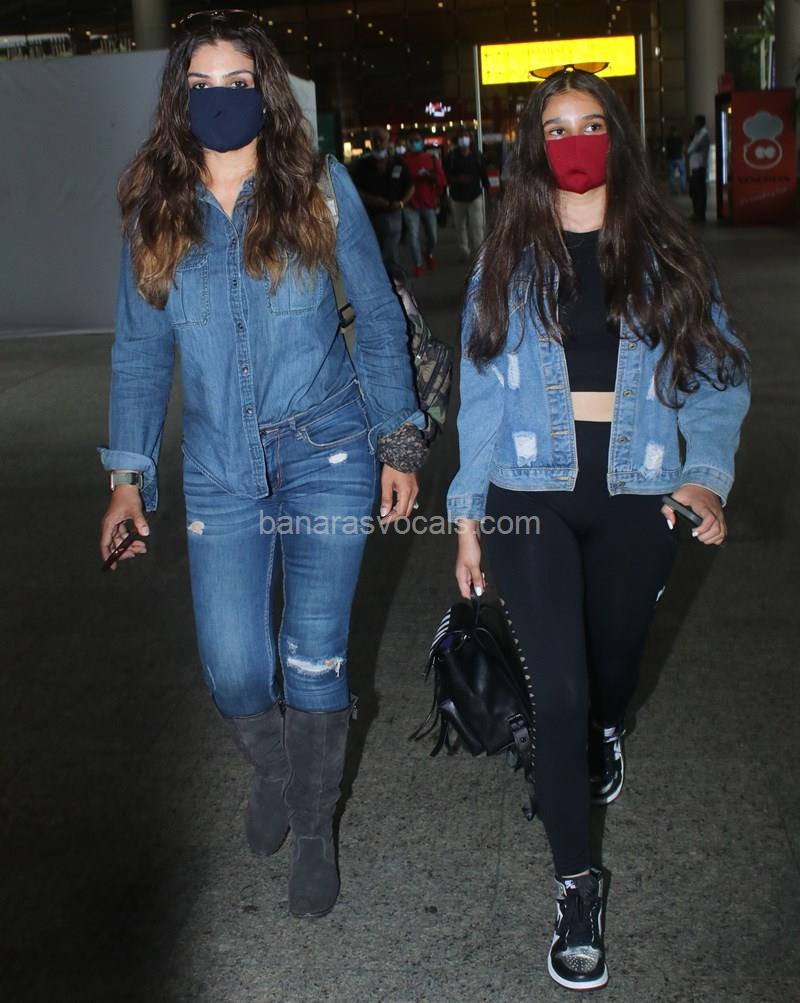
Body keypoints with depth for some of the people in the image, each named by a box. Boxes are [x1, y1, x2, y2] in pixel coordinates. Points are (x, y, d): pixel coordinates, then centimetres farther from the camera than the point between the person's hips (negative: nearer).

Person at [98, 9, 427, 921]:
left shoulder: (319, 187, -2)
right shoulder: (154, 208, 4)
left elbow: (378, 315, 4)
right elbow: (139, 350, 8)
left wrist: (399, 440, 0)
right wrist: (127, 476, 3)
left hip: (327, 455, -1)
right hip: (220, 471, 2)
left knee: (314, 663, 2)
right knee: (233, 673, -1)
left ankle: (314, 830, 27)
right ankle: (272, 769, 36)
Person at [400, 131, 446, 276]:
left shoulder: (431, 158, 5)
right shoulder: (403, 160, -4)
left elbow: (441, 180, 0)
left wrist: (429, 175, -16)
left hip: (428, 203, 3)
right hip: (411, 204, -3)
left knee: (432, 235, 9)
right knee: (413, 235, -9)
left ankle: (429, 255, 39)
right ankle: (418, 264, 2)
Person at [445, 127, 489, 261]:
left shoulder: (477, 155, 3)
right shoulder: (451, 156, -2)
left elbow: (483, 174, 7)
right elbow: (446, 176, -2)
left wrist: (487, 188, 7)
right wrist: (456, 179, -19)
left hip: (475, 196, -1)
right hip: (457, 197, 1)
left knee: (477, 226, -9)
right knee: (461, 226, 9)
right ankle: (465, 252, 20)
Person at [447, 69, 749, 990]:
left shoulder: (664, 255, 5)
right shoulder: (508, 260, 4)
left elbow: (716, 375, 3)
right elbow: (480, 391, 3)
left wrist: (705, 473, -13)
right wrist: (467, 515, 1)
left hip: (635, 498, 1)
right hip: (532, 497, -1)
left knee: (613, 662, 18)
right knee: (558, 690, -6)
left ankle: (606, 733, 56)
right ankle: (576, 882, 11)